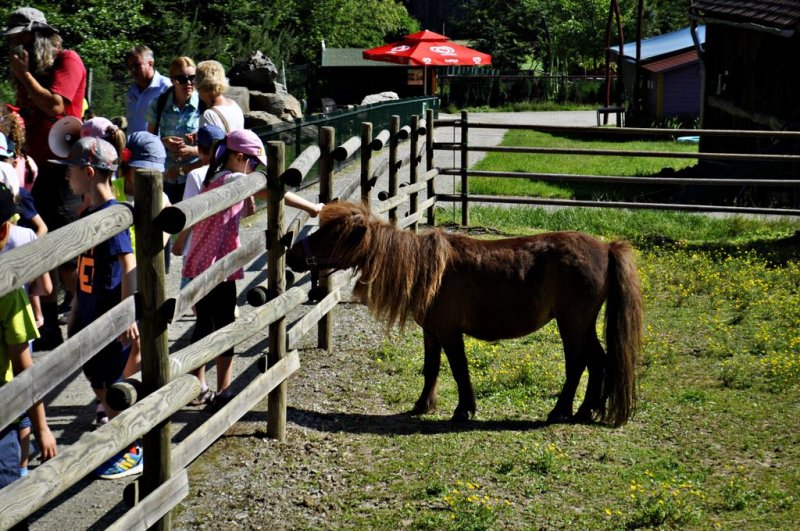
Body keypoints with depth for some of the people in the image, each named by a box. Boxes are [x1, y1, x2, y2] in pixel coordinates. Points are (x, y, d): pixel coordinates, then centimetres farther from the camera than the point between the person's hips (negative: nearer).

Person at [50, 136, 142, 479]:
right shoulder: (87, 214, 9)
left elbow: (130, 267, -25)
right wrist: (75, 313, 19)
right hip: (90, 316, 9)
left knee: (111, 386, 1)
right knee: (97, 382, 16)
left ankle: (132, 454, 13)